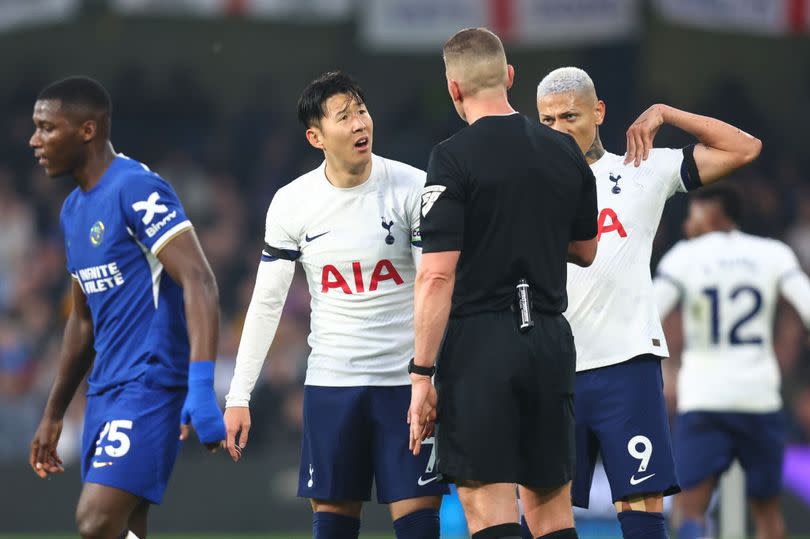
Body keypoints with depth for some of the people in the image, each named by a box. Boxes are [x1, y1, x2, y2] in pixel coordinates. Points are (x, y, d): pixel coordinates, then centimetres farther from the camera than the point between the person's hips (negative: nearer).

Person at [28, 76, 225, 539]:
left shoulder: (137, 189, -13)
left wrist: (202, 387, -32)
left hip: (151, 384, -9)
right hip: (105, 392, 9)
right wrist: (54, 413, 27)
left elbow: (199, 283, -22)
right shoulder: (75, 210, 17)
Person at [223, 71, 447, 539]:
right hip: (331, 382, 2)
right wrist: (238, 397, 1)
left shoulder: (413, 188, -8)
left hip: (406, 379, -2)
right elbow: (266, 302, 6)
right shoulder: (291, 204, -1)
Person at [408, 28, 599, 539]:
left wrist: (422, 374, -12)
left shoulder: (454, 158, -10)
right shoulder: (566, 152, 7)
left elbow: (438, 275, -14)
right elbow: (586, 251, 20)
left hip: (481, 341, -5)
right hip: (551, 341, 5)